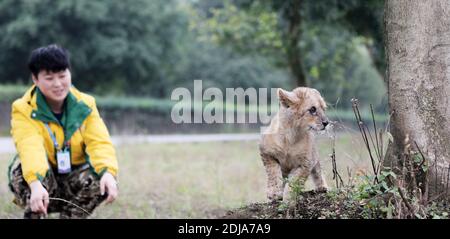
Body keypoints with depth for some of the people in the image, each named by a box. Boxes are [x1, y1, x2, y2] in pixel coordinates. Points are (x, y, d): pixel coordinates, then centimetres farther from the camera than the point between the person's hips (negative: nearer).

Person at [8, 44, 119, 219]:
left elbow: (100, 143, -19)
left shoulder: (85, 105, -5)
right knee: (23, 167, -33)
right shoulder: (24, 110, -14)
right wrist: (36, 184, -53)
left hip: (73, 182, 2)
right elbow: (30, 149, -34)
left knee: (102, 181, -27)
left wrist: (108, 172, -41)